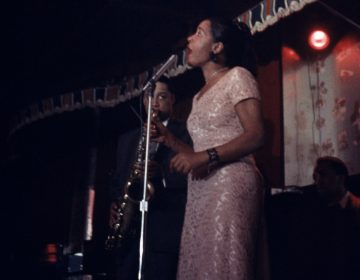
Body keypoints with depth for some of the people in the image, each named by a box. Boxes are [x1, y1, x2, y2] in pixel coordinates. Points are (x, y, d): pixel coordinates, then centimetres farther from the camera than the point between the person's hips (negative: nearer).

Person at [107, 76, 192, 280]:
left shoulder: (186, 134, 7)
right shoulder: (127, 139, 23)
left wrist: (162, 172, -19)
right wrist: (114, 203, 3)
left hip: (164, 228, -4)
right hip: (128, 228, 5)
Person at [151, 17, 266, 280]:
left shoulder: (237, 76, 2)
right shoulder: (200, 96, 24)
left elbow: (256, 136, -10)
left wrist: (206, 157, -19)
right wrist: (170, 139, 9)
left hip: (230, 184, -7)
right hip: (200, 191, 7)